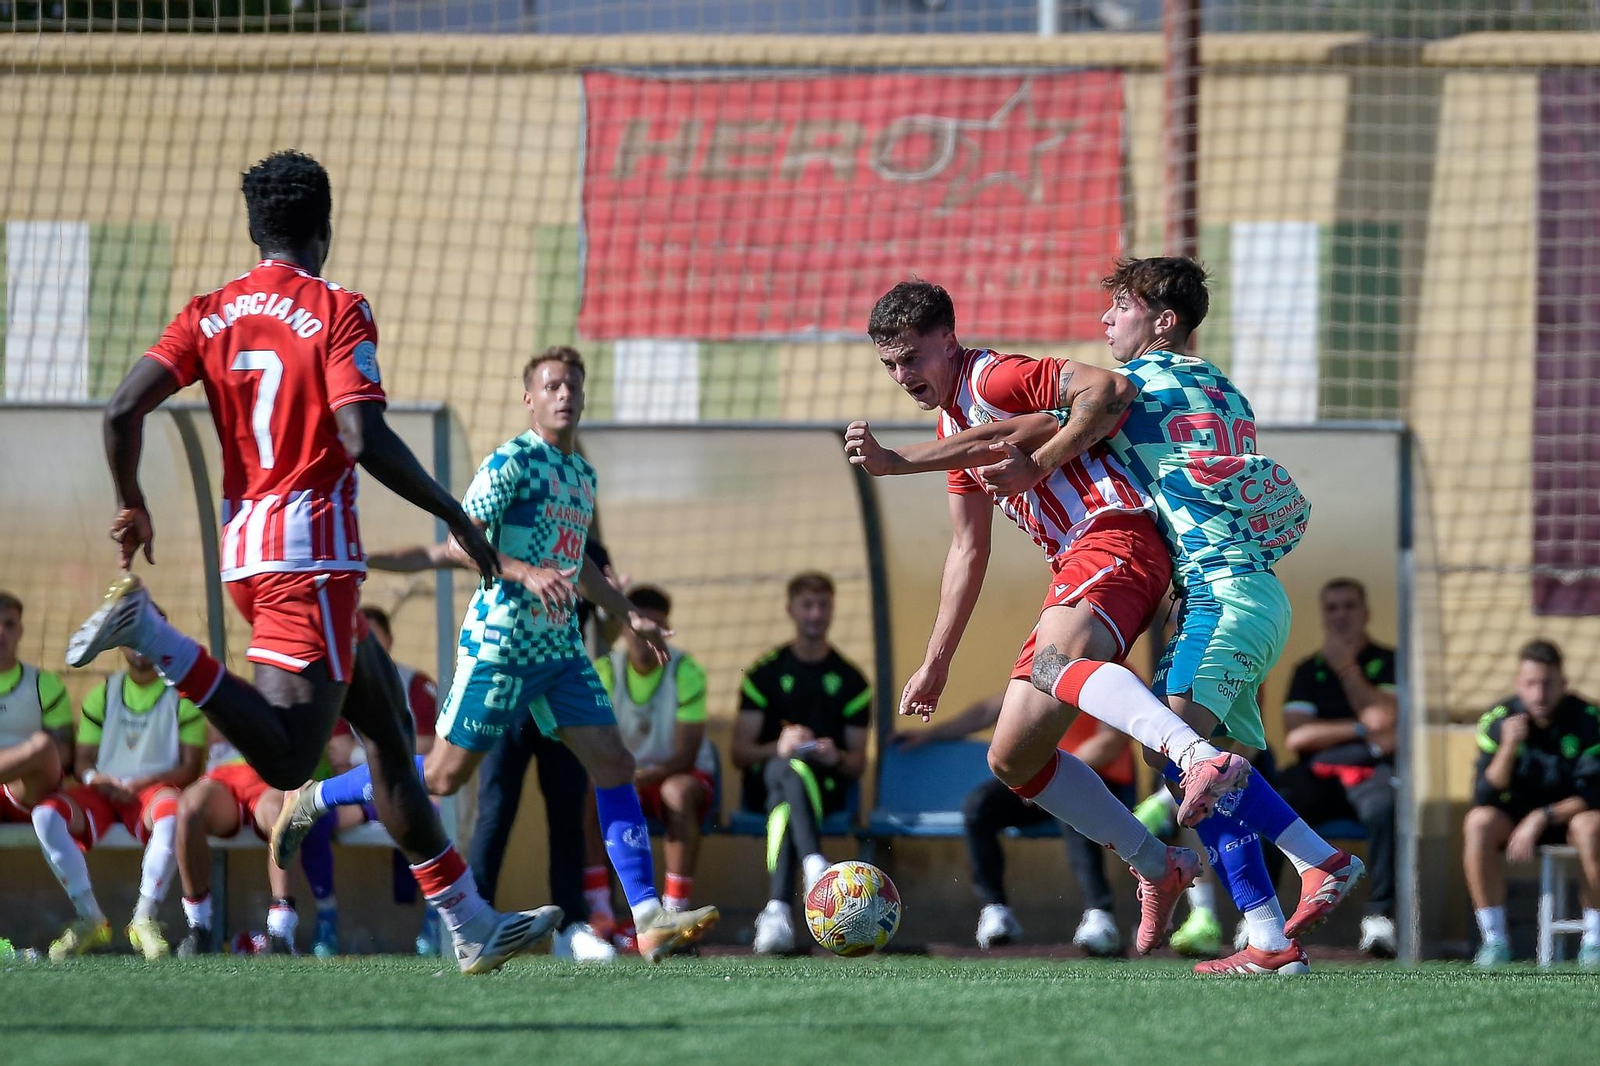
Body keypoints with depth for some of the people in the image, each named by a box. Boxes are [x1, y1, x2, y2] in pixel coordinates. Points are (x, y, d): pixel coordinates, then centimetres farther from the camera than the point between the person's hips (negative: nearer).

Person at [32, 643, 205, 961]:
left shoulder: (182, 694, 8)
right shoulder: (103, 694, 17)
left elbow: (190, 767, 0)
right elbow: (84, 760, 13)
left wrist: (141, 783, -17)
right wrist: (93, 778, -12)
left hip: (154, 790, -3)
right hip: (104, 792, 3)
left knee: (171, 814, -41)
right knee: (47, 815, -29)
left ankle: (144, 919, -33)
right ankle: (90, 919, -24)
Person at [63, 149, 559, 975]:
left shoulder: (211, 315, 10)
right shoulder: (337, 312, -5)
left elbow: (123, 409, -1)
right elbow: (364, 439, -18)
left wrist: (131, 506, 15)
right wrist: (454, 516, -8)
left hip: (244, 548, 8)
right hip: (311, 547, -8)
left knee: (388, 721, 15)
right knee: (286, 759, -15)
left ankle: (470, 926, 17)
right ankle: (148, 632, -27)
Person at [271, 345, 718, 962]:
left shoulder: (582, 473, 15)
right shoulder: (513, 461, -11)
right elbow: (460, 541, -19)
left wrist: (628, 615, 28)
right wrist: (526, 573, -31)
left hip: (561, 649, 7)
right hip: (499, 644, -7)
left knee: (613, 765, -5)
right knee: (444, 776, -2)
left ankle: (649, 920, -9)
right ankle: (314, 801, 19)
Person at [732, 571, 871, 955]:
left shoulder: (850, 681, 15)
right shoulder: (764, 673, 11)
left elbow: (858, 763, 12)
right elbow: (739, 753, 3)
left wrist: (837, 757, -13)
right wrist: (778, 747, -19)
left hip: (826, 786, 0)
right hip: (765, 779, 0)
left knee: (785, 802, -38)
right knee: (787, 768, -39)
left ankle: (777, 909, -57)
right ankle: (814, 865, -64)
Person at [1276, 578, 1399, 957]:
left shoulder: (1389, 663, 13)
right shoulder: (1308, 670, 20)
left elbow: (1382, 718, -5)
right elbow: (1296, 737, 6)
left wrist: (1346, 666, -2)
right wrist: (1363, 731, -3)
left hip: (1372, 770, -2)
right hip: (1317, 773, 2)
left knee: (1383, 807, -40)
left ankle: (1381, 915, -36)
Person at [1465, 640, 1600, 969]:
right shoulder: (1497, 720, -10)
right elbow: (1484, 799, -16)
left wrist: (1542, 818, -31)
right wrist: (1508, 748, -31)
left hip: (1569, 816, -2)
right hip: (1517, 816, 2)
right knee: (1478, 824, -29)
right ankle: (1494, 939, -24)